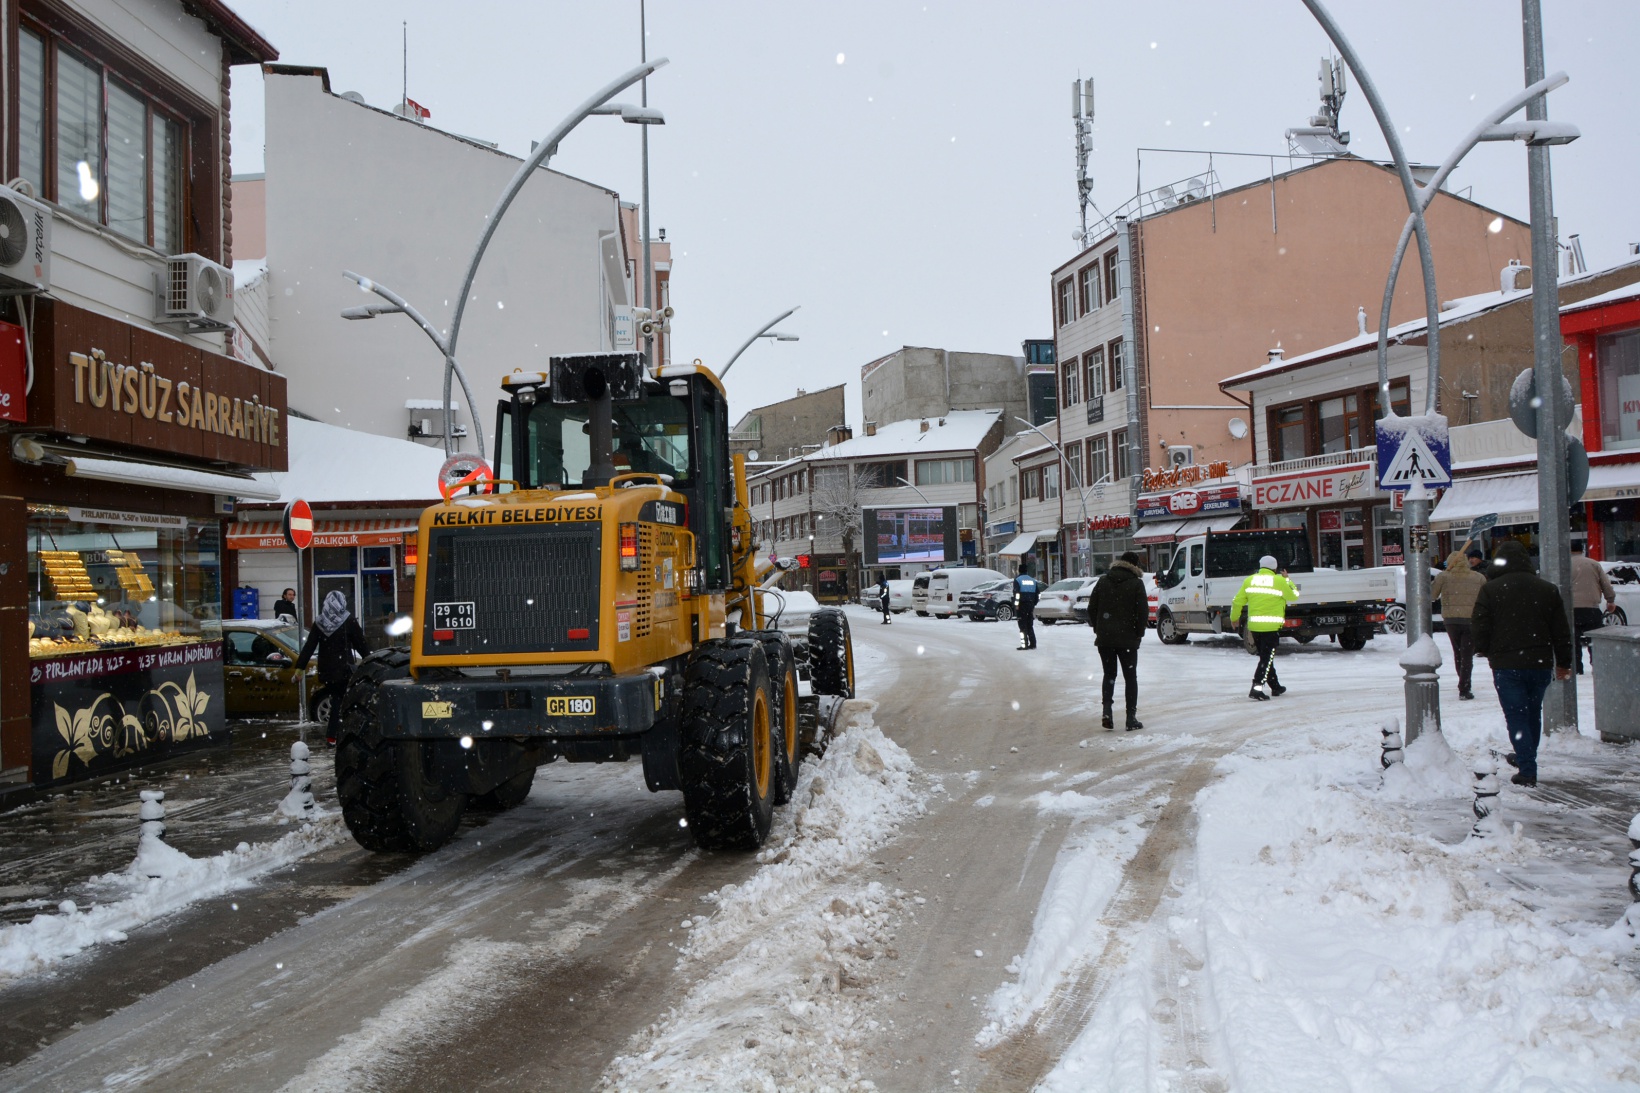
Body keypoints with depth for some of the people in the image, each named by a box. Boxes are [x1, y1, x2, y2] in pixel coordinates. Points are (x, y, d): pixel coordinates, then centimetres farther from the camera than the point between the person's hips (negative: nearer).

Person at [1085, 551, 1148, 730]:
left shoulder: (1102, 581, 6)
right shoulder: (1136, 583, -5)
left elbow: (1091, 608, 6)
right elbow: (1143, 612, -9)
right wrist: (1139, 633, 2)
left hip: (1104, 638, 3)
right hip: (1128, 639, -3)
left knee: (1109, 674, 14)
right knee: (1130, 677, 7)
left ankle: (1107, 710, -5)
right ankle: (1131, 717, 4)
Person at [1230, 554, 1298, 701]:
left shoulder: (1249, 580, 6)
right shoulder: (1279, 581, -5)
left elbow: (1237, 601, 9)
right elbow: (1294, 595, 10)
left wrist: (1234, 617, 25)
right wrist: (1287, 580, 23)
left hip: (1254, 625, 5)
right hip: (1272, 626, -4)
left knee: (1265, 656, 18)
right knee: (1267, 657, -5)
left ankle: (1275, 686, 28)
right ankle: (1257, 687, -19)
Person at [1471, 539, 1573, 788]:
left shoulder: (1490, 590, -7)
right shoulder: (1548, 589, 5)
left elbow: (1481, 628, -6)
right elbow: (1561, 631, 10)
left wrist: (1483, 650, 14)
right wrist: (1563, 663, 19)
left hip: (1507, 665, -4)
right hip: (1541, 663, 4)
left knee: (1516, 716, -1)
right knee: (1533, 712, 21)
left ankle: (1527, 770, -7)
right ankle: (1526, 757, 36)